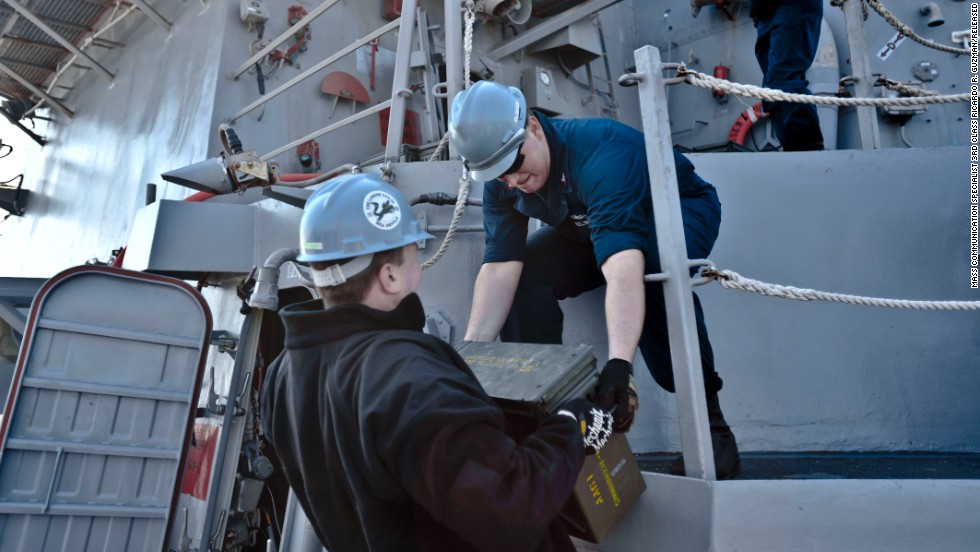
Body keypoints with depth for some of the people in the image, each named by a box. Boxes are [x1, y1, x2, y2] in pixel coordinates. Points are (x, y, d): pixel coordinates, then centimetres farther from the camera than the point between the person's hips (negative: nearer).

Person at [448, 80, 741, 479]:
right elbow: (500, 266, -25)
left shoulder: (600, 151, -39)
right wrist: (470, 351, -34)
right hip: (588, 228, 6)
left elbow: (623, 262, -51)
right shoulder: (500, 181, -18)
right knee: (524, 275, -19)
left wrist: (619, 363, -60)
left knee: (653, 267, -39)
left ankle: (706, 418, -22)